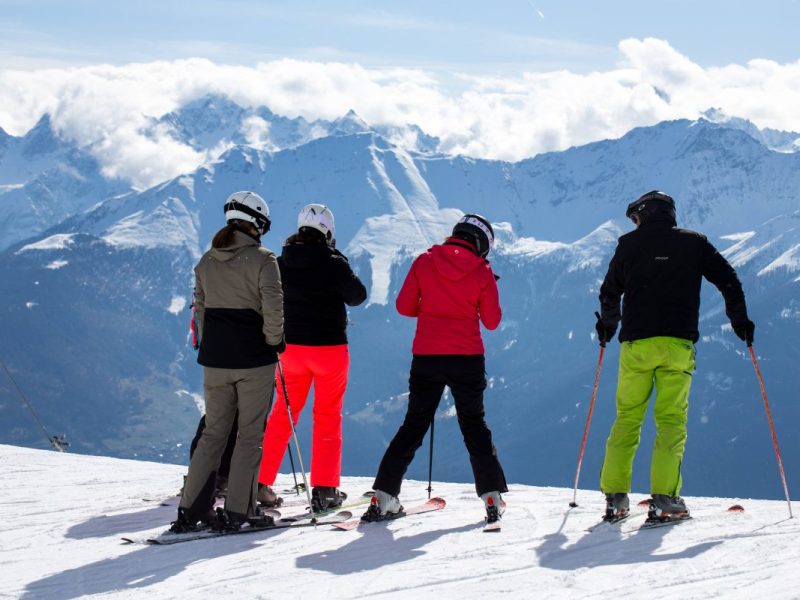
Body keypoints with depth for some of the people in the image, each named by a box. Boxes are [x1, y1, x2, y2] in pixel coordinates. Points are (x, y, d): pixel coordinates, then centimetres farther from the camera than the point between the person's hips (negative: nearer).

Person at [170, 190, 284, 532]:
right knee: (250, 434, 3)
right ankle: (237, 510, 0)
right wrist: (274, 341, 0)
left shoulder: (206, 262, 7)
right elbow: (273, 309, -16)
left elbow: (200, 308, 11)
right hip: (254, 361, -5)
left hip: (215, 361, 5)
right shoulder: (262, 260, -10)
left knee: (213, 432, 12)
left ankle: (191, 509, 7)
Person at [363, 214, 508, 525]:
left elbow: (404, 306, 2)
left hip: (426, 357, 1)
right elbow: (492, 321, 1)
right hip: (467, 358, -1)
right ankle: (492, 495, 6)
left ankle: (384, 496, 4)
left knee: (414, 424, 10)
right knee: (474, 425, 12)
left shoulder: (424, 262, 0)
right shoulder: (482, 272, -3)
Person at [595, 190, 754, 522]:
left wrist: (608, 324, 32)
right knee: (671, 419, 1)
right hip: (678, 344, 0)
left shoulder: (629, 243, 8)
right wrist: (739, 320, 21)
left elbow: (610, 292, 13)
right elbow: (728, 280, 8)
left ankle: (615, 496, 4)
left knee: (627, 418, 9)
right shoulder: (694, 242, 10)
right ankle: (664, 498, -10)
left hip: (636, 344, 0)